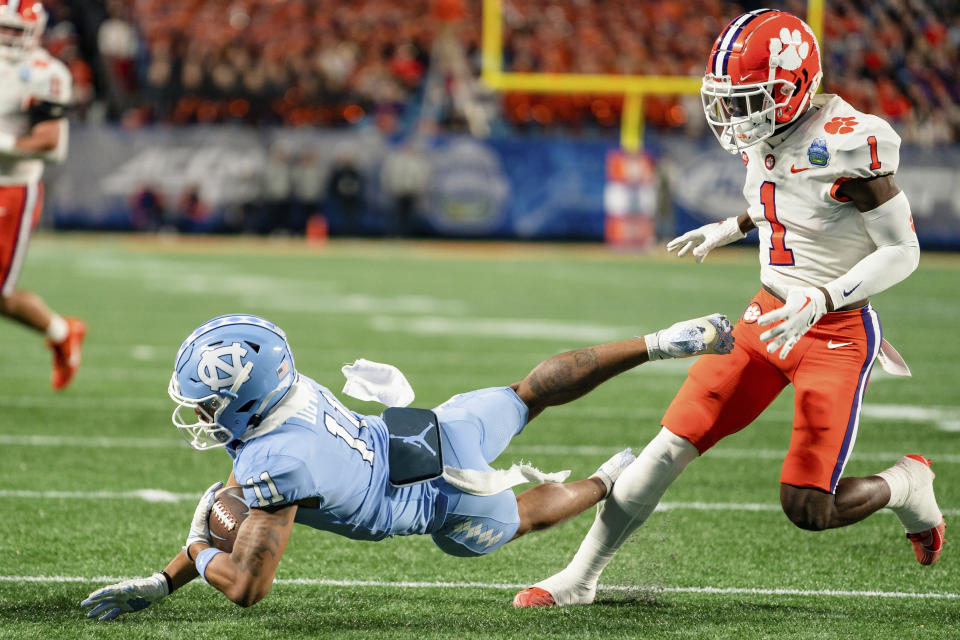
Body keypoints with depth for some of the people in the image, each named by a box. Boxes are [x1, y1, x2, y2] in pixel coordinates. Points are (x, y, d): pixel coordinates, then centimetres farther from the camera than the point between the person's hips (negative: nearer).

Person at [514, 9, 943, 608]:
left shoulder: (845, 143, -23)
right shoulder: (765, 137, 1)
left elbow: (903, 251, -18)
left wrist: (820, 299, -27)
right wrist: (730, 229, 24)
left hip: (837, 333, -7)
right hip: (770, 313, 7)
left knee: (807, 509, -9)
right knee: (673, 444, -1)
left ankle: (909, 484, 22)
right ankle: (580, 578, 6)